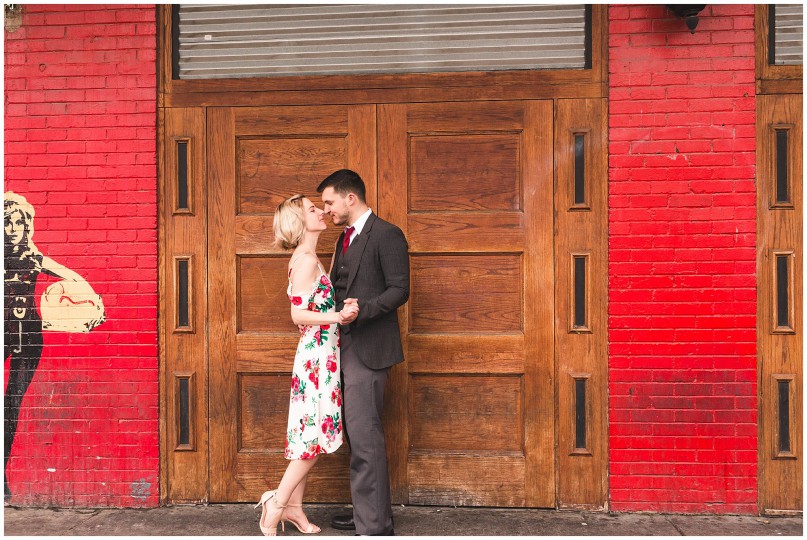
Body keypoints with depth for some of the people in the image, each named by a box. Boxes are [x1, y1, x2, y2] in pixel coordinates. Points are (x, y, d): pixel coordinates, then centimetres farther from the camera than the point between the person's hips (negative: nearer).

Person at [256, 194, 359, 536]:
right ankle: (275, 507, 7)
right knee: (316, 434, -4)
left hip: (319, 356, 10)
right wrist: (339, 316, -30)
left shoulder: (309, 259, 15)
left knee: (310, 435, 13)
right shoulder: (305, 259, -14)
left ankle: (294, 508, 22)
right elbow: (299, 314, -21)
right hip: (317, 356, -10)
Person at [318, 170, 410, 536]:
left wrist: (362, 309, -26)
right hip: (346, 347, 9)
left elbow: (399, 290, -16)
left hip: (368, 348, -9)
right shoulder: (345, 238, 18)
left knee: (365, 437, -7)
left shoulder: (386, 235, -10)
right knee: (356, 434, 15)